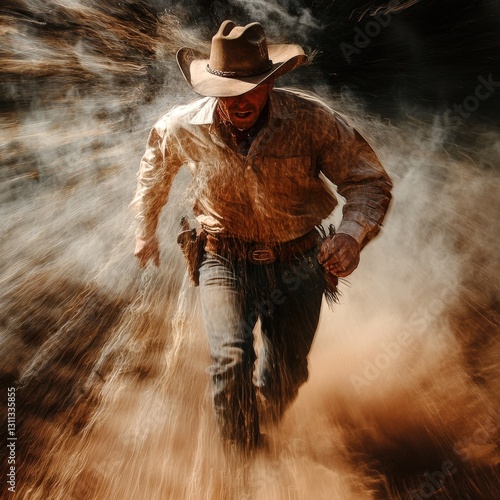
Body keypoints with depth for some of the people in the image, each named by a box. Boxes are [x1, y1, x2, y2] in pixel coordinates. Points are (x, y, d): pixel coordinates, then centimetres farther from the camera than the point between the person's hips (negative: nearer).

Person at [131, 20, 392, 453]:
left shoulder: (312, 120, -17)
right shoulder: (185, 126, -11)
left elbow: (371, 181, -10)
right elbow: (157, 160, 13)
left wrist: (353, 233, -32)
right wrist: (146, 228, 19)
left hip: (298, 263, 1)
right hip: (226, 261, 0)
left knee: (284, 377, 13)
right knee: (231, 361, -22)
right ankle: (242, 454, 9)